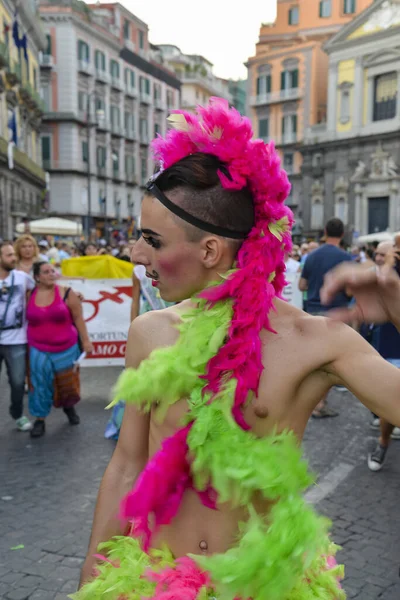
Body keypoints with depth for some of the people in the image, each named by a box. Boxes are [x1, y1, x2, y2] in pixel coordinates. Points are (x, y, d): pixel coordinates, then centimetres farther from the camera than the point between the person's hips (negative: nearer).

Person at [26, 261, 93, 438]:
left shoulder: (66, 293, -7)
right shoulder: (29, 295, -2)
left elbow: (78, 318, -2)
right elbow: (26, 320, 9)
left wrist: (85, 341, -4)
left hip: (66, 349, 0)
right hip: (39, 351, 0)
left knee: (68, 382, 13)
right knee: (40, 385, 3)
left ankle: (69, 407, 40)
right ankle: (39, 419, 18)